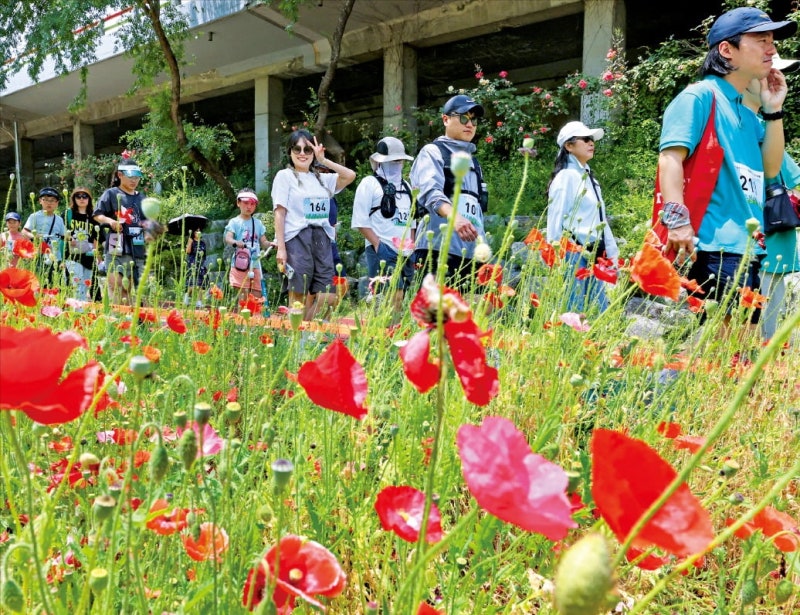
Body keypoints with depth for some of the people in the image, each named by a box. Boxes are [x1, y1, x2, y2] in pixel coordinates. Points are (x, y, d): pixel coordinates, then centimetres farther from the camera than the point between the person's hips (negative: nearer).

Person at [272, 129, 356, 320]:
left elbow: (350, 175, 12)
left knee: (328, 298, -3)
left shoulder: (321, 178, 19)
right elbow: (280, 213, -2)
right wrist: (281, 248, -10)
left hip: (322, 239, 5)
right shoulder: (284, 176, 6)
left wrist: (323, 160, 9)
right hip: (297, 239, -5)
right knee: (299, 300, -6)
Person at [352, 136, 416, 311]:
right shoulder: (369, 184, 2)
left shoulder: (406, 186, 21)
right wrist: (378, 245, -13)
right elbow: (361, 221, -6)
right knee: (394, 296, -18)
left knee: (399, 297, 4)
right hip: (382, 251, -6)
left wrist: (412, 247, 13)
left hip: (405, 253, 6)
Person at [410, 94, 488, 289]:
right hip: (438, 251, -7)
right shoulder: (433, 152, 3)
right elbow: (431, 191, -18)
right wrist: (453, 216, -37)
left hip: (471, 253, 7)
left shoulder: (473, 161, 26)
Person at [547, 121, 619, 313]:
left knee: (600, 312, 7)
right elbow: (556, 220, -10)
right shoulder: (566, 176, -6)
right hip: (574, 255, -8)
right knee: (574, 312, -8)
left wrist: (612, 253, 16)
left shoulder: (589, 177, 20)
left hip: (594, 255, 9)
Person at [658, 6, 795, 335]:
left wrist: (774, 110, 13)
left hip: (748, 249, 10)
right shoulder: (700, 96, -4)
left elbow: (770, 168, 21)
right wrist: (677, 219, -25)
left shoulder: (746, 113, 23)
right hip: (715, 248, -10)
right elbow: (670, 157, -14)